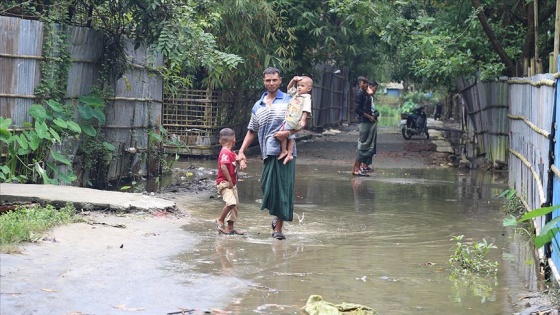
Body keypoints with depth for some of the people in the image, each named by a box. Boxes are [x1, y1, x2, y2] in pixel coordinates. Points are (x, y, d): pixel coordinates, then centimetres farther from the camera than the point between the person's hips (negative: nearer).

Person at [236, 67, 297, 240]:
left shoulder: (289, 101, 6)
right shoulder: (258, 107, 17)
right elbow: (252, 132, 20)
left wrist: (288, 132, -14)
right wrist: (241, 151, 11)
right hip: (268, 153, 3)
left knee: (283, 188, -3)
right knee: (269, 187, -5)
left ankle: (278, 227, 4)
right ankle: (277, 217, 21)